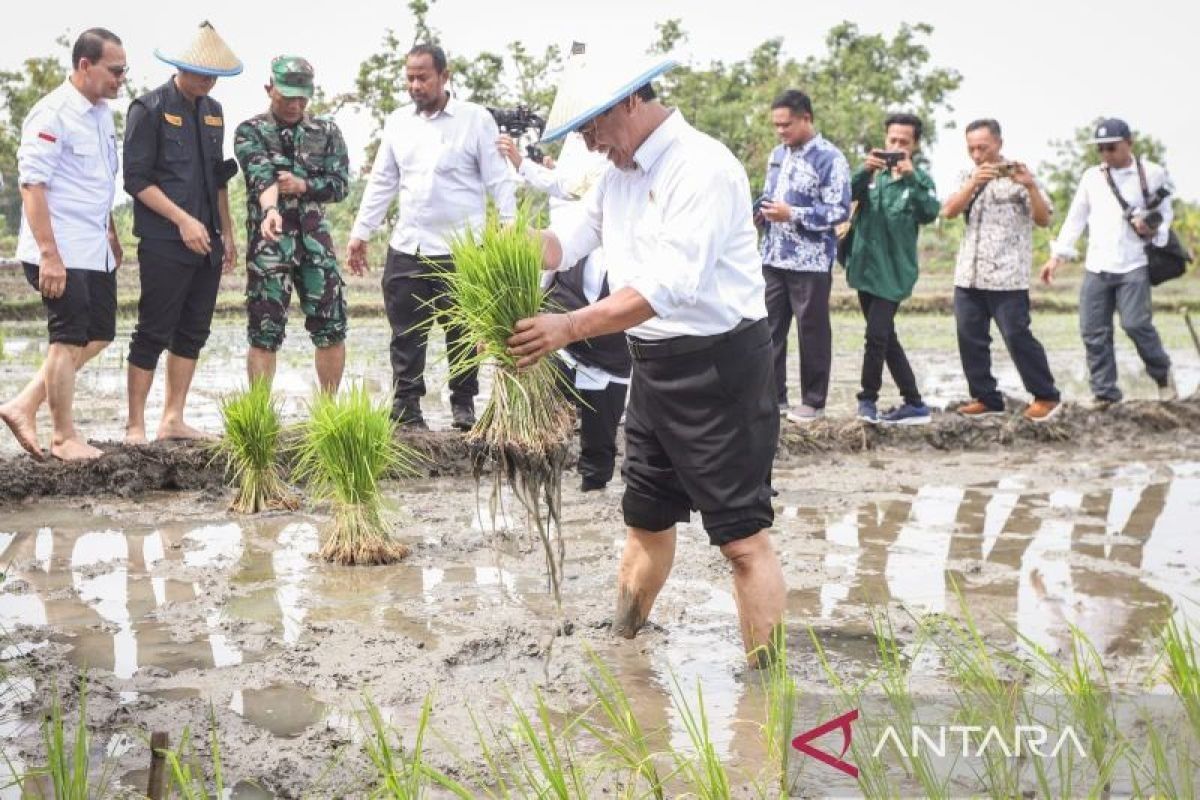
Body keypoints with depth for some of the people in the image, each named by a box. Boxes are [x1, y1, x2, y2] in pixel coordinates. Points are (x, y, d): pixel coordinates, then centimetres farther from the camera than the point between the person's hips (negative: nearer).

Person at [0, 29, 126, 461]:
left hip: (96, 251, 9)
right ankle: (64, 437, 13)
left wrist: (111, 234, 22)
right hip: (61, 254, -9)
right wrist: (49, 255, -22)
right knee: (69, 340, -1)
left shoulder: (102, 112, 12)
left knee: (97, 336, 13)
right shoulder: (52, 115, -15)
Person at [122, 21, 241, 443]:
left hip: (206, 243, 7)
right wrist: (183, 220, -17)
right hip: (164, 244, -7)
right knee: (153, 334, -3)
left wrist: (227, 232, 16)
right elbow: (136, 179, -11)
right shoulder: (149, 109, -7)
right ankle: (135, 425, 5)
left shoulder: (213, 111, 15)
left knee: (193, 333, 9)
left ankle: (173, 420, 18)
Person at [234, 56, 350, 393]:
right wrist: (270, 209, -38)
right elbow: (261, 175, -19)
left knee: (332, 327, 4)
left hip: (315, 240, 3)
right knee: (265, 333, -1)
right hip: (269, 242, -3)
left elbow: (340, 184, 3)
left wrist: (303, 186, -14)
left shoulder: (327, 131, 9)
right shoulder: (250, 132, -1)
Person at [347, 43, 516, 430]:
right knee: (406, 335, 6)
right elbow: (381, 181, 15)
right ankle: (406, 408, 14)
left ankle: (464, 404, 22)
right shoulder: (398, 121, 10)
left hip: (460, 251, -4)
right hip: (406, 249, 4)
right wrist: (360, 232, 12)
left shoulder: (476, 119, -3)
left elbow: (499, 181, -4)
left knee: (461, 334, 6)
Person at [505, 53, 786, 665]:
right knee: (646, 519, 21)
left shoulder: (701, 167, -18)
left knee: (742, 535, -4)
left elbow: (671, 283, -28)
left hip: (718, 363, -9)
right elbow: (570, 238, 6)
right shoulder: (619, 172, 11)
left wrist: (571, 327, -31)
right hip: (653, 363, 9)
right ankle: (621, 642, 36)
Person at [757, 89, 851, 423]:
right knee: (769, 329, 8)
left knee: (812, 332, 3)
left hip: (811, 262, -7)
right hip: (773, 258, 7)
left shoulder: (830, 158, -10)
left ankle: (814, 402, 14)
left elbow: (840, 210, -15)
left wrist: (791, 215, -21)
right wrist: (760, 211, 1)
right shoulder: (777, 155, 13)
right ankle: (773, 395, 18)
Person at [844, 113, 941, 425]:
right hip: (865, 267, 4)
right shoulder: (872, 174, 7)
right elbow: (845, 195, -11)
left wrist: (911, 177, -26)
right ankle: (914, 403, 20)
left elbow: (930, 214, -18)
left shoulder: (921, 179, 0)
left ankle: (868, 399, 5)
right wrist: (865, 171, -27)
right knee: (885, 338, 10)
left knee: (877, 336, -13)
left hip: (893, 271, -4)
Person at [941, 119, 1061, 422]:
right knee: (970, 339, 4)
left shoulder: (1016, 176, -1)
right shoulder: (968, 178, 14)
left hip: (1007, 277, -5)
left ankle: (1046, 396, 6)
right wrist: (974, 183, -17)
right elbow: (948, 212, -3)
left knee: (1017, 337, -6)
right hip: (968, 275, 5)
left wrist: (1031, 187, -23)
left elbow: (1043, 220, -8)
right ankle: (986, 398, 14)